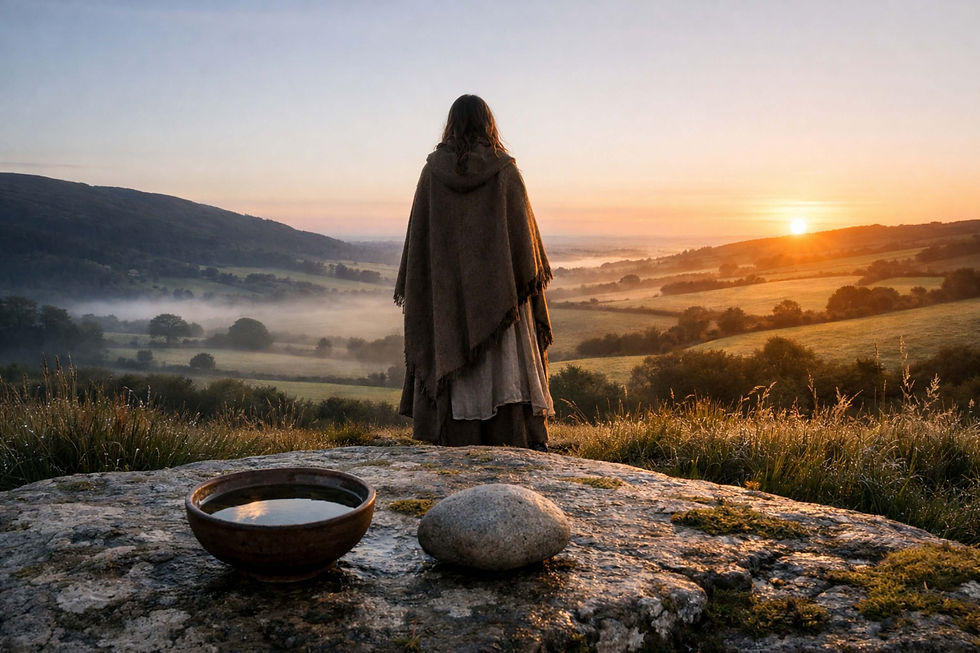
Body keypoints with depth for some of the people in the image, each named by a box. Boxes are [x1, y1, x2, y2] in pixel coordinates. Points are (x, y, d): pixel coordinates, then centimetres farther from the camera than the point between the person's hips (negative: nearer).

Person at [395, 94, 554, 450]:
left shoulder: (433, 169, 0)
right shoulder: (504, 169, -2)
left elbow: (419, 228, 2)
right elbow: (523, 226, -2)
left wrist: (410, 285, 8)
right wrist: (534, 275, 6)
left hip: (448, 287, 1)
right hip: (498, 284, -1)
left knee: (455, 372, 5)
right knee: (507, 362, 3)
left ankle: (460, 445, 5)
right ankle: (529, 441, 1)